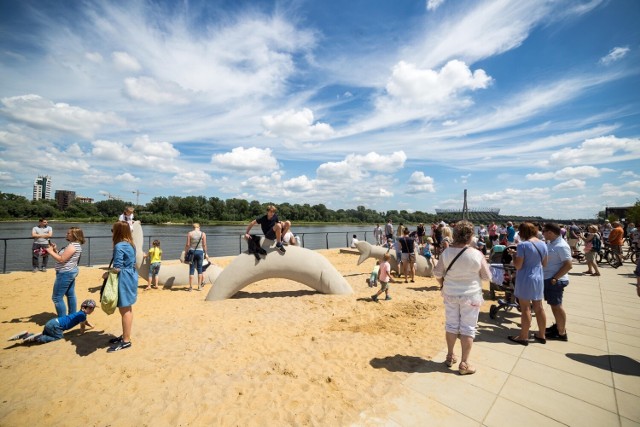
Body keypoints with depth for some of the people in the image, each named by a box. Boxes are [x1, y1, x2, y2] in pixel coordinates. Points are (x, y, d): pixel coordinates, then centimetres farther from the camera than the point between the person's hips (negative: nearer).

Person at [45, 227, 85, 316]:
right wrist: (55, 250, 5)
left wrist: (50, 251, -13)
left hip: (65, 273, -11)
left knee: (57, 297, -2)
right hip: (71, 272, 11)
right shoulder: (76, 245, 11)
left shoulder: (72, 246, -21)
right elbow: (64, 257, 15)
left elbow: (61, 259, -23)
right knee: (71, 295, 16)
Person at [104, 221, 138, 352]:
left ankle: (126, 341, 9)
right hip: (131, 277, 9)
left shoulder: (119, 246, -19)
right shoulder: (131, 244, 9)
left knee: (124, 310, -1)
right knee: (128, 309, 17)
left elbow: (117, 268, -20)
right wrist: (111, 272, 22)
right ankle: (125, 335, 30)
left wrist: (107, 274, -3)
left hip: (124, 280, -9)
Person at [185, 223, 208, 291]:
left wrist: (185, 253, 3)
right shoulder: (203, 234, 0)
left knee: (191, 270, 5)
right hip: (200, 252, 0)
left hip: (192, 252, 0)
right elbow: (204, 245, -1)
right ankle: (199, 286, 14)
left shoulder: (189, 233, -1)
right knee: (199, 269, 9)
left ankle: (191, 287, 7)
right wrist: (205, 253, 7)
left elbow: (187, 244, -5)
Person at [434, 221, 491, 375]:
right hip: (470, 296, -2)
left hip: (450, 294, 3)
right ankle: (464, 364, 19)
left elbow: (437, 273, -4)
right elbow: (487, 277, -4)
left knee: (451, 325, 16)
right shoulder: (477, 255, -16)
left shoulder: (446, 252, -11)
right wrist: (484, 262, 14)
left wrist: (443, 285, 14)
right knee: (467, 329, 10)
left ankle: (450, 357, 31)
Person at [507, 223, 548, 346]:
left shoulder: (523, 245, -18)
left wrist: (514, 256, -2)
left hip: (525, 279, -7)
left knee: (525, 309, 2)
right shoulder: (543, 244, 4)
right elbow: (544, 264, 13)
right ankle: (541, 335, 29)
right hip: (539, 278, 7)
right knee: (539, 308, 16)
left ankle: (524, 337, 13)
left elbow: (518, 266, -18)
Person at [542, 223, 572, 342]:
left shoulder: (561, 246, -20)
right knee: (554, 305, 20)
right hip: (548, 279, 9)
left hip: (555, 281, -9)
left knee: (556, 306, 2)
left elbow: (568, 265, -23)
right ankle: (558, 325, 36)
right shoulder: (550, 243, 9)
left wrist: (555, 278, -22)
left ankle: (562, 333, 14)